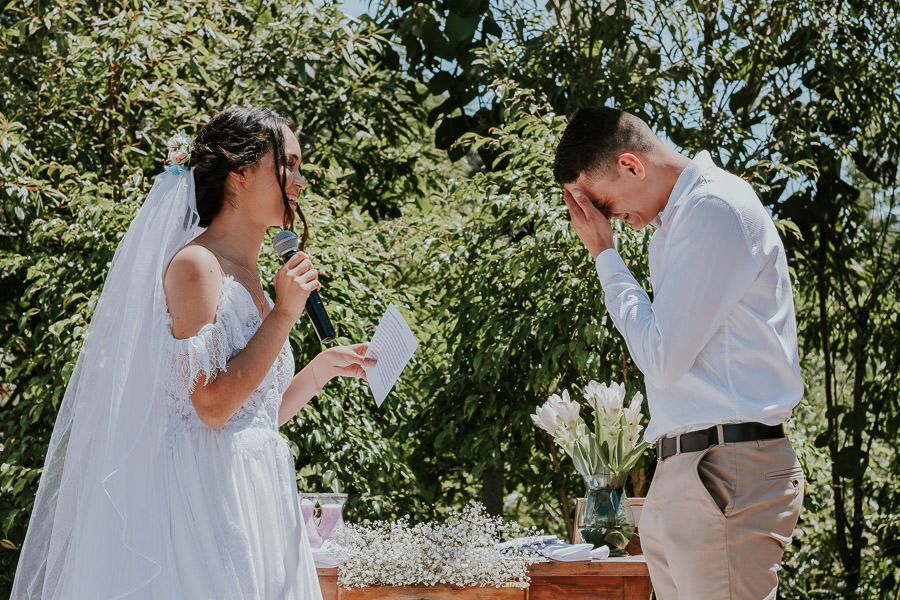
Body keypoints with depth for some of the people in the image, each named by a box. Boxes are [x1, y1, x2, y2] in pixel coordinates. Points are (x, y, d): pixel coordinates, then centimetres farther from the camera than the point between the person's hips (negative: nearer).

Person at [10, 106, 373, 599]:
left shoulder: (246, 276, 18)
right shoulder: (195, 265, -9)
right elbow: (214, 405, -18)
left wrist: (321, 369, 12)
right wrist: (285, 314, -12)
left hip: (255, 494, 9)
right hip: (204, 485, -9)